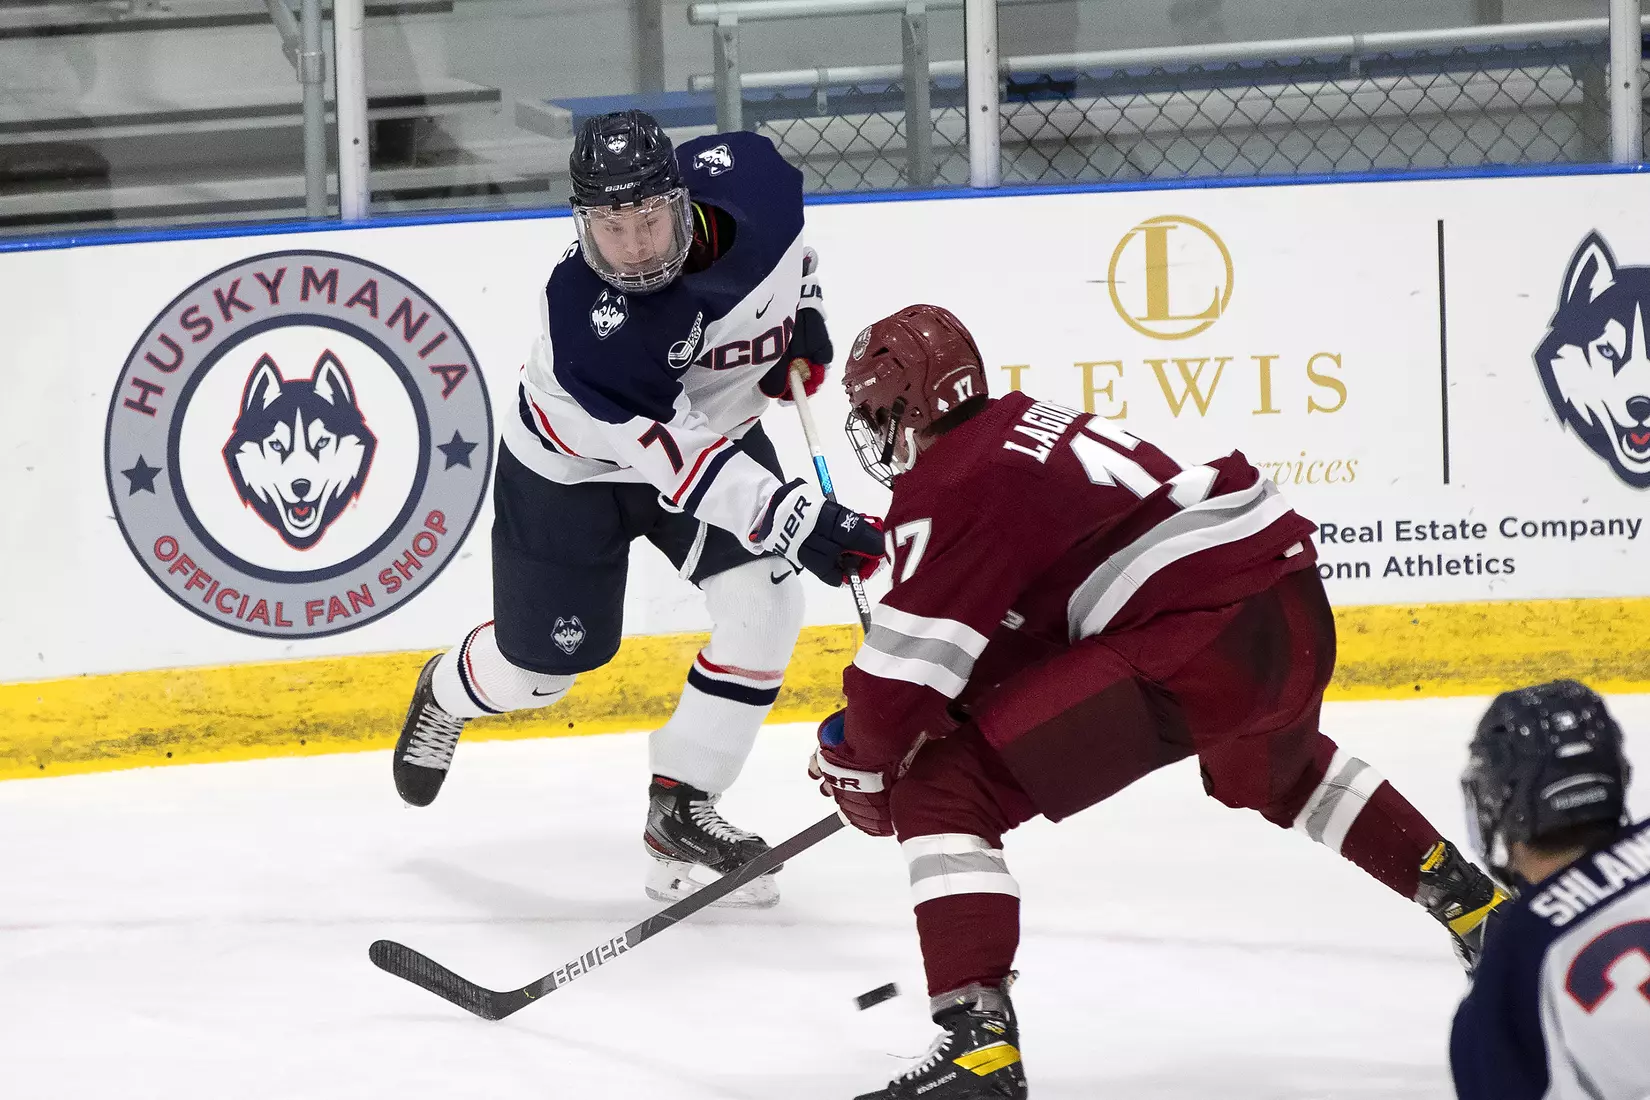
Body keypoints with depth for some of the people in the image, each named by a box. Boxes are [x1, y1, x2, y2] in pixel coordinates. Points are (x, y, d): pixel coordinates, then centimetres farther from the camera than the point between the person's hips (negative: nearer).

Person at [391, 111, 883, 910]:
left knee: (764, 604, -15)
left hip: (716, 421, 5)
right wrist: (796, 519, -50)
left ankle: (680, 810, -1)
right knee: (540, 665, 10)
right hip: (574, 464, -4)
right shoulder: (583, 318, -40)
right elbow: (671, 455, -42)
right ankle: (447, 693, 48)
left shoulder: (745, 175, -26)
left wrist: (804, 310, -2)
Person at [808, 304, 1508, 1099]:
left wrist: (864, 772, 7)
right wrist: (882, 728, 23)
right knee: (1272, 771, 44)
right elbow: (1012, 630, 28)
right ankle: (1467, 904, 56)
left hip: (1194, 644, -10)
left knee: (943, 791, -8)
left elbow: (904, 673, -11)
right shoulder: (1024, 426, 21)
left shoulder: (947, 488, -6)